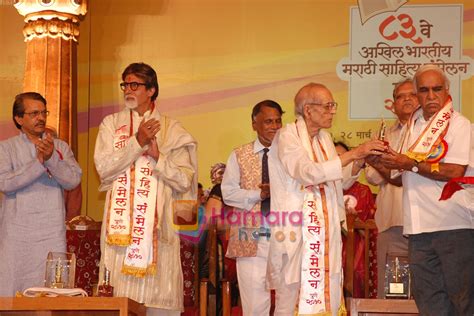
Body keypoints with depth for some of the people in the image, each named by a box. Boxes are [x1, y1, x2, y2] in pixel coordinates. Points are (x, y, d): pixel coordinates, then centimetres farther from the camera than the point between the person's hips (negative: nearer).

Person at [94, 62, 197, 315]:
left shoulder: (171, 130, 8)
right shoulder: (111, 124, 11)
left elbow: (185, 181, 1)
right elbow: (103, 167, -3)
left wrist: (157, 156, -12)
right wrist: (137, 142, -10)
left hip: (157, 225, -1)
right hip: (120, 225, 1)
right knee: (118, 295, -3)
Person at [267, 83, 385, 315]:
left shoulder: (324, 138, 17)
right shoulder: (287, 137, -6)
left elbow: (337, 182, 22)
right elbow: (309, 172, -22)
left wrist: (360, 161, 5)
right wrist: (353, 154, -21)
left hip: (325, 231, 7)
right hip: (297, 232, -7)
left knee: (328, 295, 0)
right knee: (295, 297, -8)